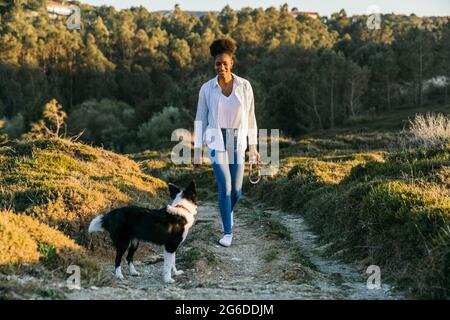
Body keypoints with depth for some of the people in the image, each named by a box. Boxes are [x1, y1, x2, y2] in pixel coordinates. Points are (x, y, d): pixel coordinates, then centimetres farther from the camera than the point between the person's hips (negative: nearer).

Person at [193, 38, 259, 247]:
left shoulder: (245, 86, -3)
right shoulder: (206, 89, -5)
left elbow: (250, 117, 3)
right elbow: (200, 120, 0)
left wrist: (254, 147, 4)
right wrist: (197, 152, -1)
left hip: (237, 142, 2)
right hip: (216, 142, -1)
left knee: (236, 190, 6)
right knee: (225, 186, -16)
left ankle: (226, 213, 41)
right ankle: (228, 232, -3)